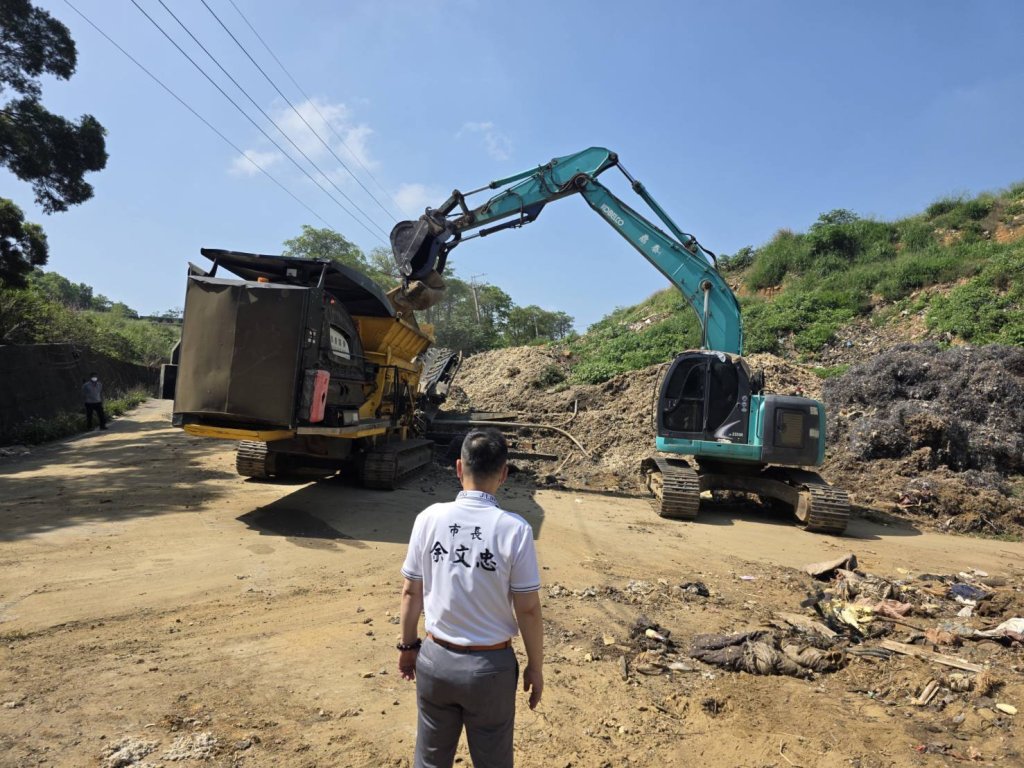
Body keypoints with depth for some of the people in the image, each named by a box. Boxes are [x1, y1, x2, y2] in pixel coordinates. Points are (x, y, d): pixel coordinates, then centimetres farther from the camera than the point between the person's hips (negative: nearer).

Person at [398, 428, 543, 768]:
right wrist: (535, 667, 3)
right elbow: (527, 609, -12)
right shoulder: (514, 529, -19)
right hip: (492, 666, -2)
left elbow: (411, 592, -1)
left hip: (435, 659, 3)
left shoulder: (429, 518, -11)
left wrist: (408, 645, 14)